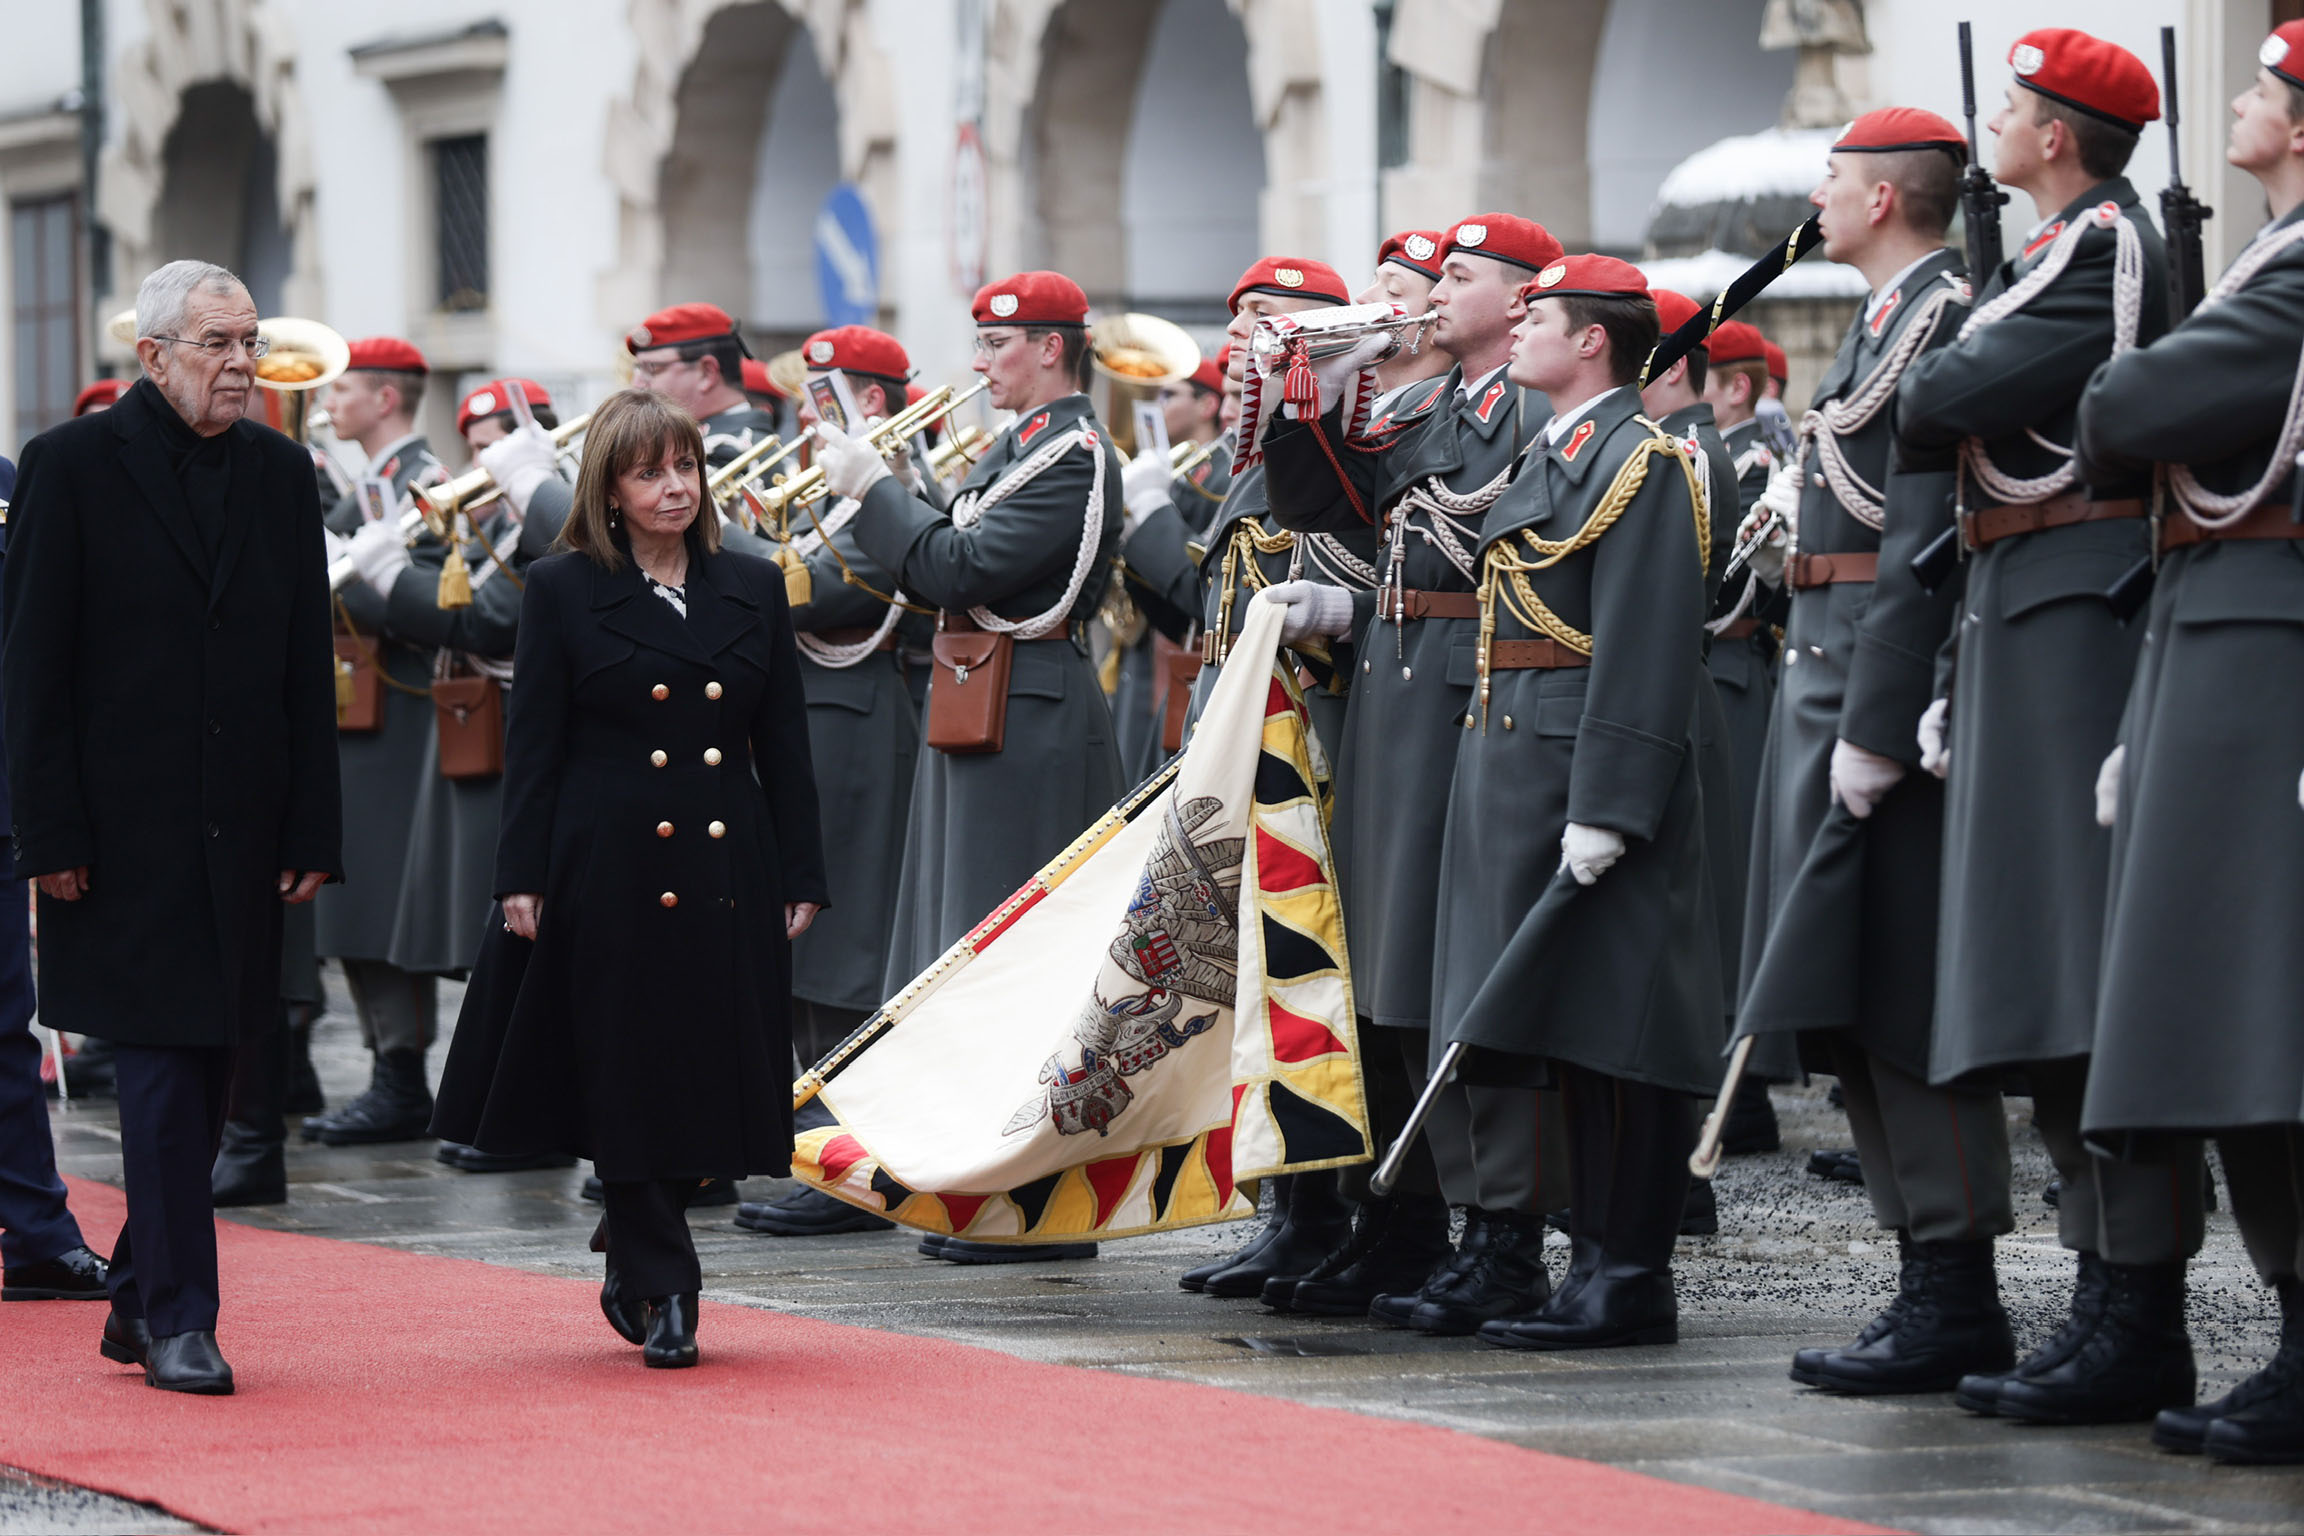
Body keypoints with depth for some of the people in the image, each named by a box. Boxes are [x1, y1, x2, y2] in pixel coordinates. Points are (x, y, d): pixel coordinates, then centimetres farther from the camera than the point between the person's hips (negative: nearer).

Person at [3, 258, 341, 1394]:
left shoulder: (280, 474, 10)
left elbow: (307, 668, 10)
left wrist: (312, 833, 5)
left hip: (239, 830, 5)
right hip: (126, 825, -5)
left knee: (205, 1068, 9)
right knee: (163, 1067, -7)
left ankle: (138, 1303, 22)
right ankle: (179, 1321, -3)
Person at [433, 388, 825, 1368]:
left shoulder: (753, 591, 11)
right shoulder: (562, 592, 2)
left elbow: (784, 746, 11)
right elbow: (533, 746, -1)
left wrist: (801, 877, 5)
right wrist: (522, 878, -8)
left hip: (726, 880, 3)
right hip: (612, 875, -3)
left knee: (715, 1079, 3)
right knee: (630, 1079, -2)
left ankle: (630, 1268, 21)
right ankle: (663, 1291, 4)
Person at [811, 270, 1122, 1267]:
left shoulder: (1075, 455, -13)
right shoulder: (1016, 448, 17)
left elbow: (961, 568, -20)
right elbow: (940, 574, 15)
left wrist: (870, 487, -12)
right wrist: (872, 490, 3)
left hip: (1032, 727, -10)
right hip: (980, 721, 10)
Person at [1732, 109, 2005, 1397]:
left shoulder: (1941, 317, -14)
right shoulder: (1890, 317, 18)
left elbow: (1925, 543, -20)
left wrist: (1875, 731, -22)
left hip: (1885, 687, -11)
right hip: (1831, 670, 11)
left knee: (1899, 1001, -9)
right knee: (1857, 1010, 10)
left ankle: (1958, 1303, -6)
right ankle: (1937, 1290, 14)